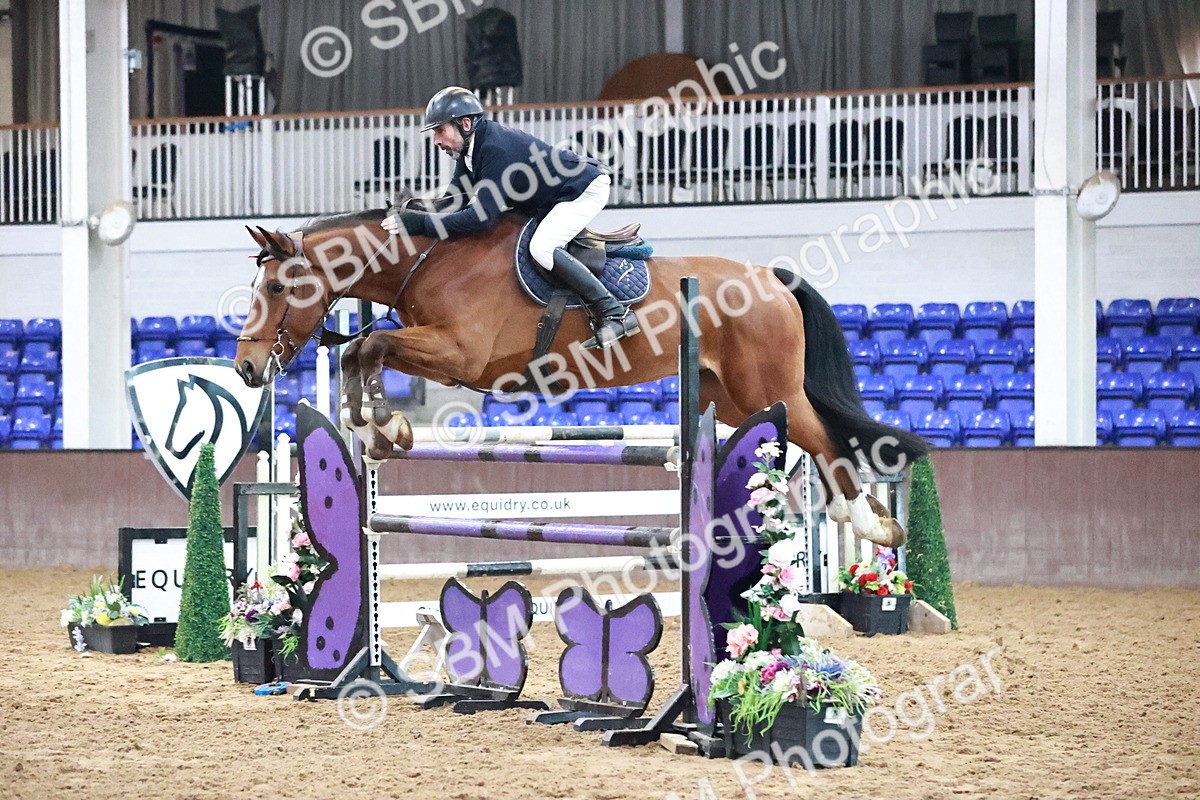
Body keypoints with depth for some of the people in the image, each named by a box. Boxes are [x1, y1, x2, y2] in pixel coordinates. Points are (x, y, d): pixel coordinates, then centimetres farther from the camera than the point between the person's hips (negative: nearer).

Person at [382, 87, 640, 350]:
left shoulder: (497, 149, -31)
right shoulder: (471, 147, -2)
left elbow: (481, 217, -36)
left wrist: (420, 223, -36)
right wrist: (417, 209, -17)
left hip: (586, 189, -11)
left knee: (541, 248, -27)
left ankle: (616, 314, -22)